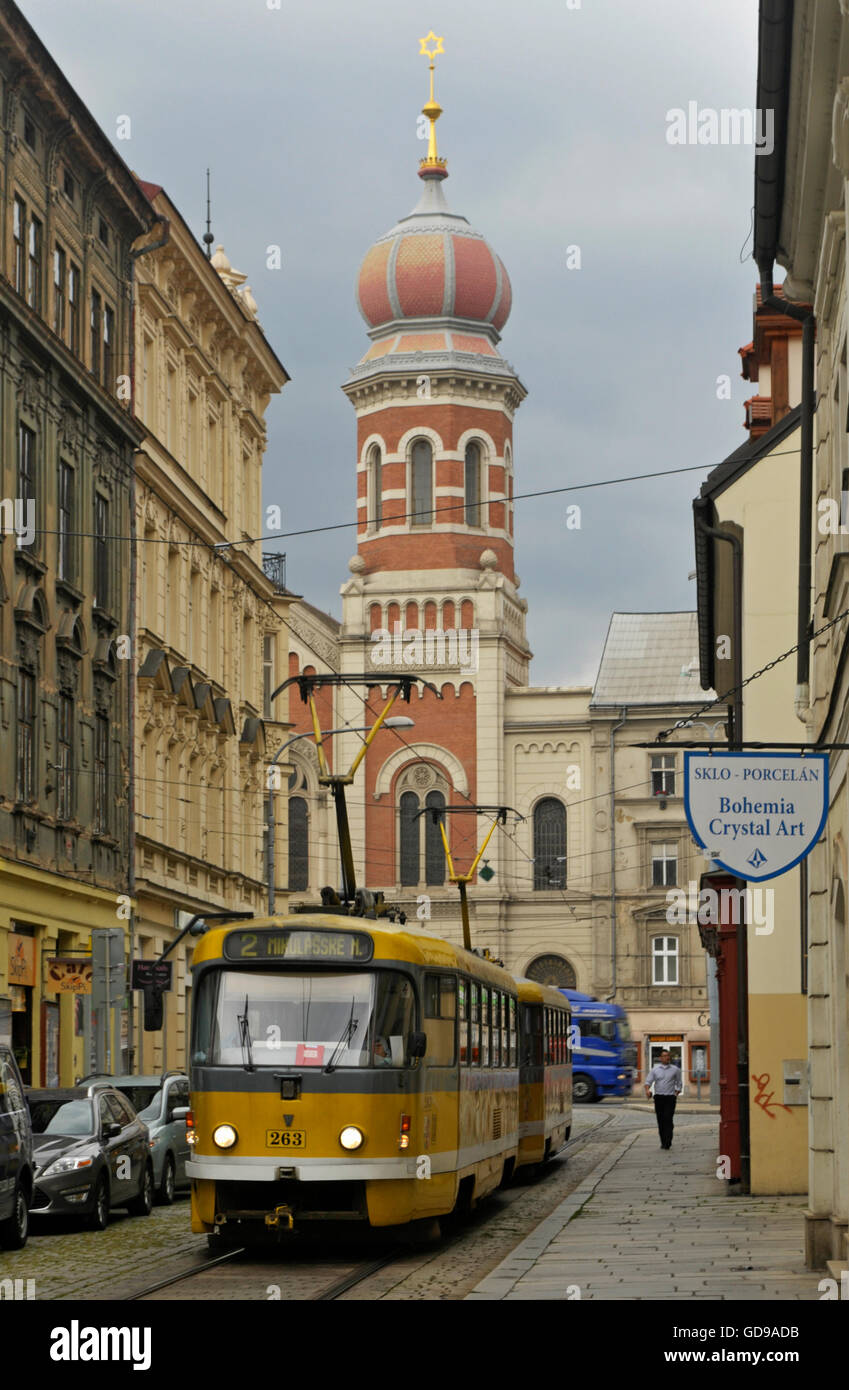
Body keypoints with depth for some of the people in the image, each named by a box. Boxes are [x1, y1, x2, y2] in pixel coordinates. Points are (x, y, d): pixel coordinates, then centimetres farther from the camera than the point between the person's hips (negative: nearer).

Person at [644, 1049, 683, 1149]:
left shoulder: (675, 1069, 6)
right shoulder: (655, 1069, 8)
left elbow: (679, 1084, 12)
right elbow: (648, 1081, 3)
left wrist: (676, 1094, 2)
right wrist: (647, 1089, -16)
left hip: (670, 1097, -2)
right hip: (658, 1097, 2)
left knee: (668, 1119, -13)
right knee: (660, 1121, 4)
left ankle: (667, 1143, -16)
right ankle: (663, 1142, 14)